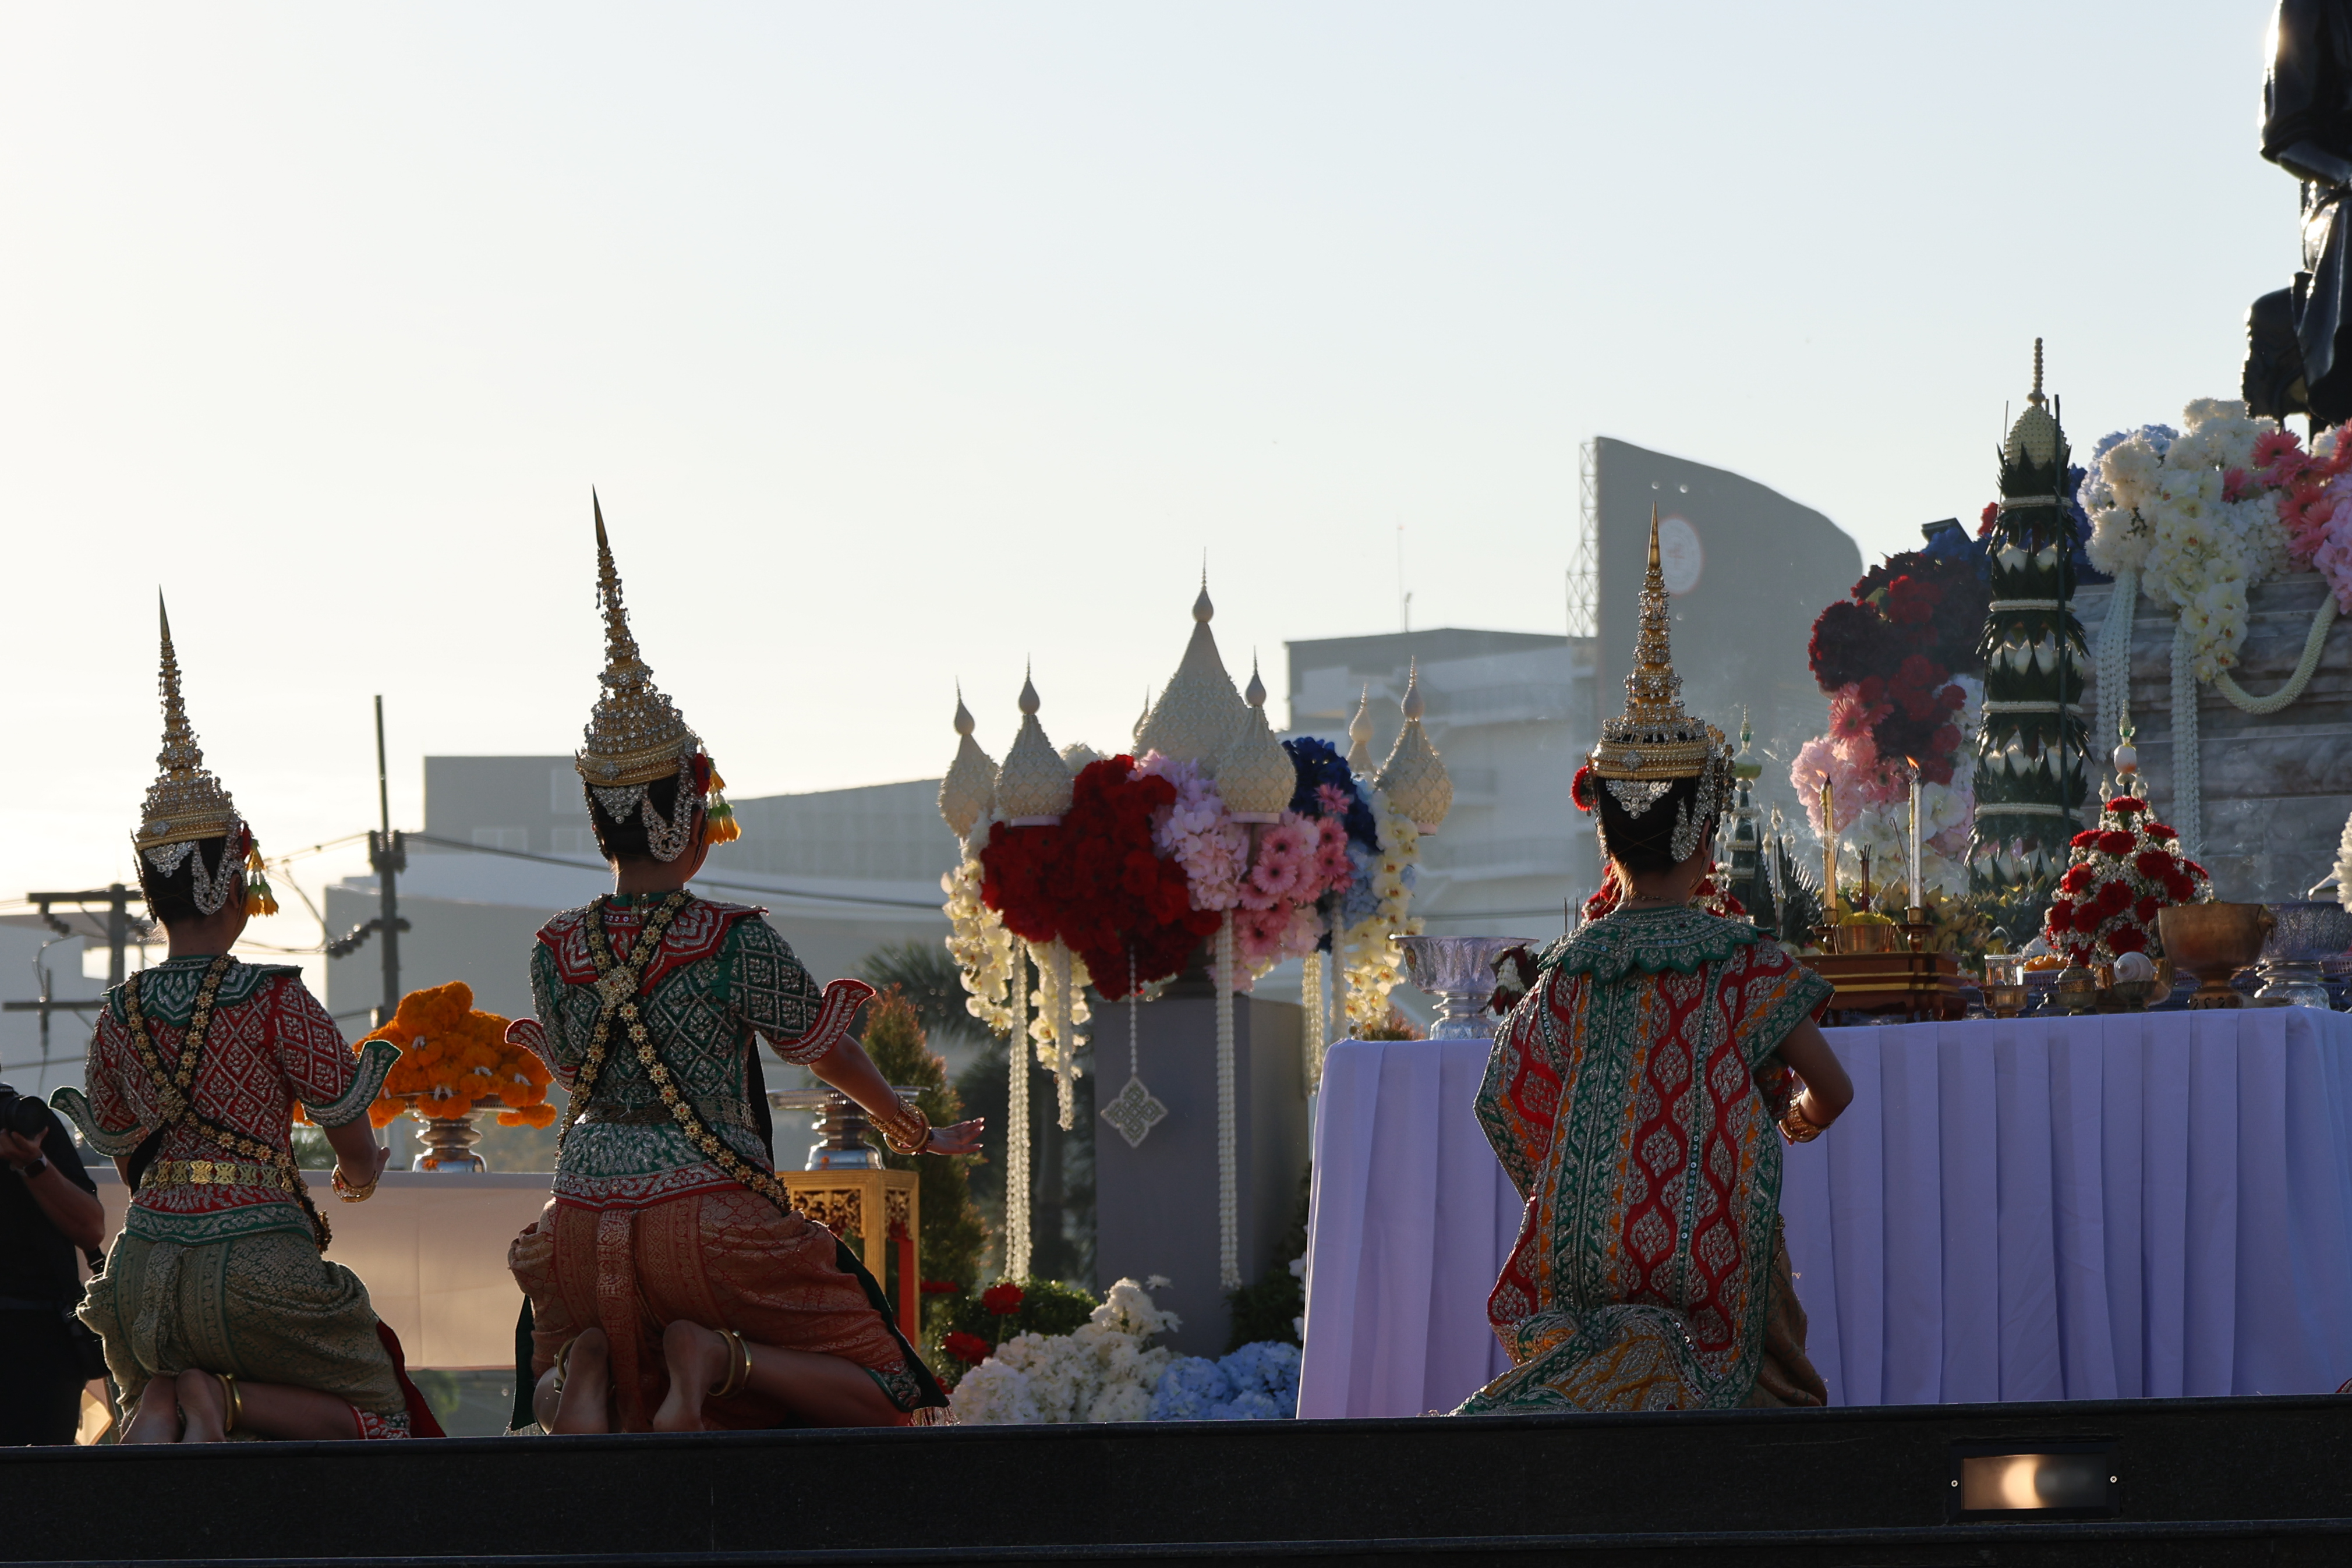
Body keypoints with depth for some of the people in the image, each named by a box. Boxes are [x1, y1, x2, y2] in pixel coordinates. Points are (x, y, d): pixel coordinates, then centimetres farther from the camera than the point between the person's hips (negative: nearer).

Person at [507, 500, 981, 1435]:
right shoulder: (739, 945, -10)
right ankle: (717, 1354, -18)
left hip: (586, 1231, 3)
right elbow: (830, 1054, 4)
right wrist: (916, 1134, 22)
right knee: (882, 1392, 9)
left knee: (558, 1341, 33)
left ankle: (584, 1368, -5)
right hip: (709, 1228, -3)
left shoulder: (554, 953, 1)